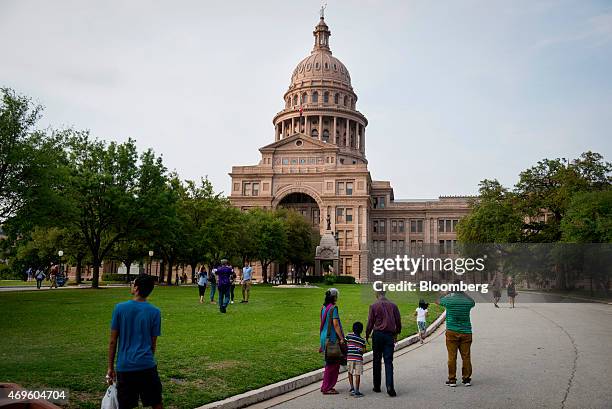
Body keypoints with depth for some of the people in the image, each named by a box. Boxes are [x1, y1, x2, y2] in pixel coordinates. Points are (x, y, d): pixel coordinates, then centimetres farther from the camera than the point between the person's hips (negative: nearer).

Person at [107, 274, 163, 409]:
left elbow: (113, 341, 0)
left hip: (124, 367, 0)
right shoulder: (155, 312, -3)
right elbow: (153, 343, 4)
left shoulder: (120, 308, -4)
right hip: (147, 366, 0)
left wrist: (110, 368, 9)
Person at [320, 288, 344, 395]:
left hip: (324, 337, 9)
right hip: (332, 338, -9)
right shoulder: (333, 308, -14)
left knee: (329, 363, 17)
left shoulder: (323, 308, 11)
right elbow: (336, 325, -17)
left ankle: (325, 386, 22)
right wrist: (341, 338, -14)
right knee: (333, 363, 0)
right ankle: (327, 388, 4)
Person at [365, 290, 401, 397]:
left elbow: (370, 323, -3)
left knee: (377, 361, 10)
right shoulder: (393, 305, 3)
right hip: (390, 335, 1)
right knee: (388, 361, 0)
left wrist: (367, 336, 10)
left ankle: (377, 386, 17)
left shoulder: (373, 306, -4)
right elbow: (398, 321, 8)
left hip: (377, 334, -1)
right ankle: (390, 386, -14)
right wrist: (396, 334, 22)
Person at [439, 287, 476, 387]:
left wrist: (449, 294, 25)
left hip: (452, 332, -2)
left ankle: (452, 379, 6)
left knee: (452, 357, 2)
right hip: (466, 332, 2)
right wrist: (463, 293, 27)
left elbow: (440, 301, 13)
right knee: (466, 356, 8)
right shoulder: (468, 301, -2)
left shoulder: (448, 300, -8)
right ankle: (466, 379, 13)